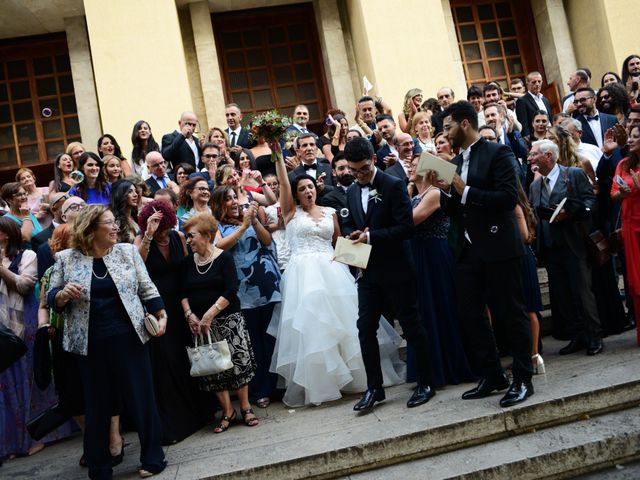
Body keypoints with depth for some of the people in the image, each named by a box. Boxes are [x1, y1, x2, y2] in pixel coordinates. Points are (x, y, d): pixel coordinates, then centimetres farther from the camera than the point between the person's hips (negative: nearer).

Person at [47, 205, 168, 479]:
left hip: (129, 339, 1)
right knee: (97, 406, 10)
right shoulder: (66, 259, 0)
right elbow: (52, 299, 3)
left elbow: (147, 289, 6)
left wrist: (161, 316, -4)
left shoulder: (128, 251, 3)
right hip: (90, 344, 0)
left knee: (141, 398, 6)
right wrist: (64, 294, -18)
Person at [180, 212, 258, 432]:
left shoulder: (224, 258, -4)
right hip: (199, 323, 4)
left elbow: (230, 291, -13)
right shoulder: (188, 262, 9)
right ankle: (227, 411, 13)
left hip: (228, 319, -3)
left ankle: (245, 407, 11)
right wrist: (189, 314, -10)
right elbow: (183, 292, 6)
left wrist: (209, 315, -19)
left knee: (238, 362, -3)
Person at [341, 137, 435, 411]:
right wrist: (353, 234, -2)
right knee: (365, 328, 5)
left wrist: (371, 236, -20)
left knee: (411, 326, 4)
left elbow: (406, 227, -15)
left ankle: (425, 383, 17)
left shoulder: (394, 186, -9)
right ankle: (374, 388, 16)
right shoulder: (352, 192, 11)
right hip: (368, 272, 6)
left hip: (395, 270, -6)